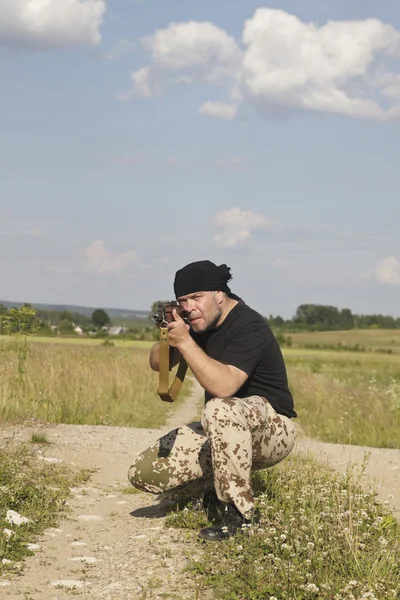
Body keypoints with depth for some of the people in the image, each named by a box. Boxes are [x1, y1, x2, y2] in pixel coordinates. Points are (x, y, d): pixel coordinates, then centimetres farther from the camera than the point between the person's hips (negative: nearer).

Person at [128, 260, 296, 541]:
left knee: (220, 410, -43)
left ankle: (240, 513, -27)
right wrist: (167, 339, -14)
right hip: (223, 433, 8)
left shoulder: (248, 326, -22)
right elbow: (157, 364, 7)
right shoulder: (200, 321, 3)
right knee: (143, 473, -8)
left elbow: (224, 386, -37)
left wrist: (184, 342, -36)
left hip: (272, 429, -8)